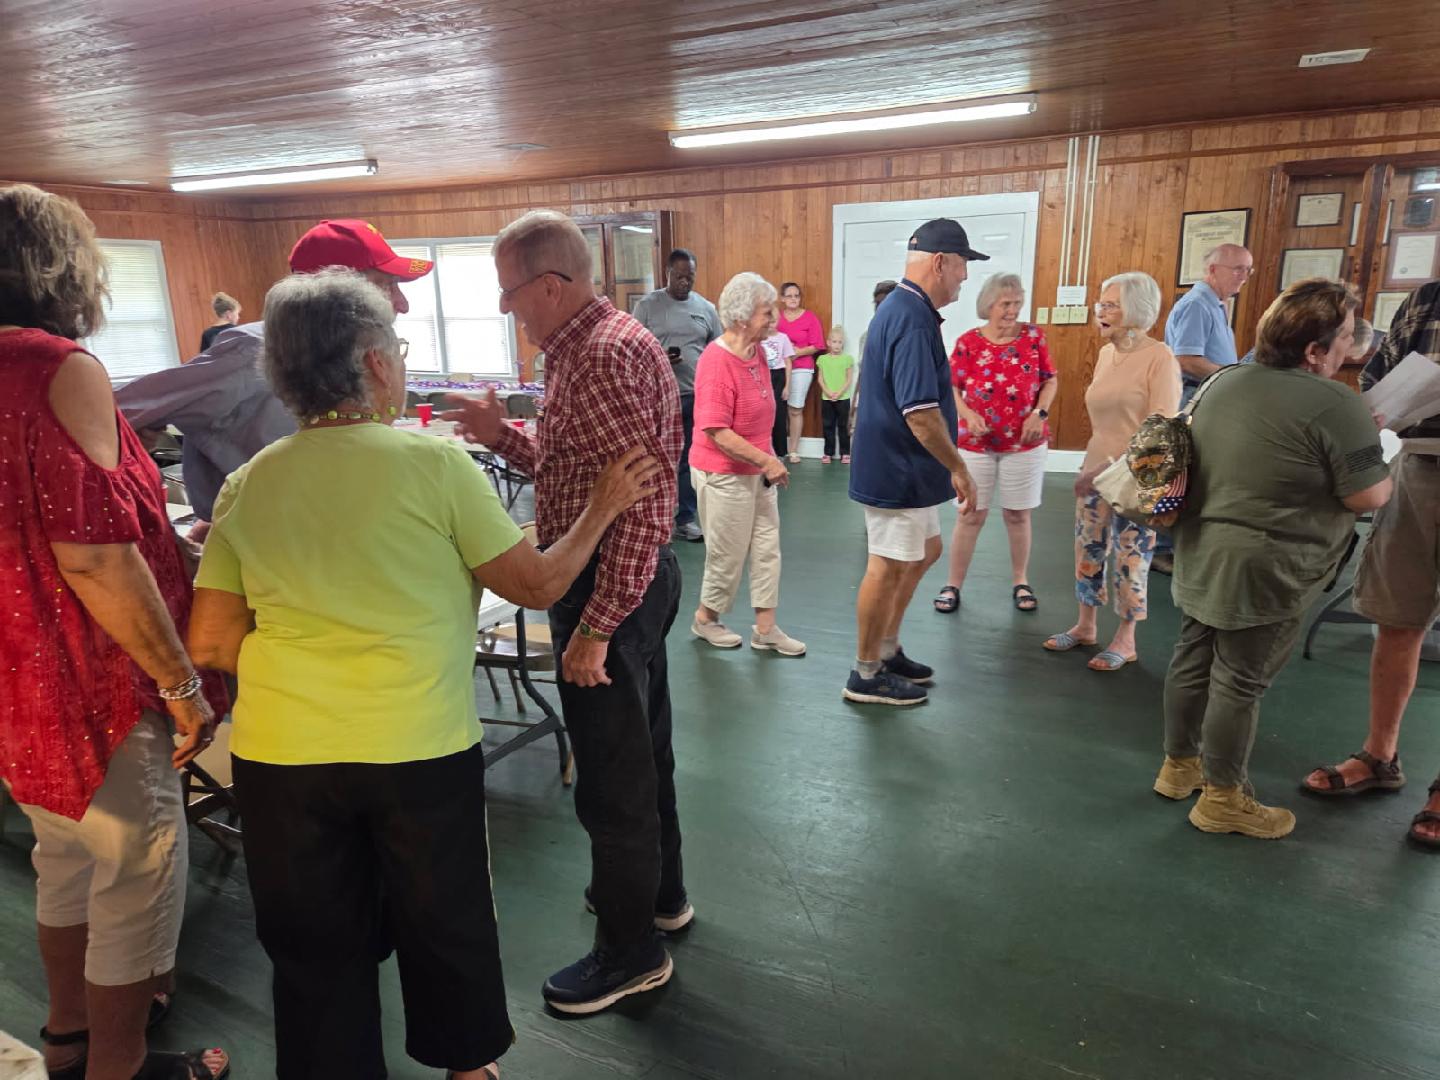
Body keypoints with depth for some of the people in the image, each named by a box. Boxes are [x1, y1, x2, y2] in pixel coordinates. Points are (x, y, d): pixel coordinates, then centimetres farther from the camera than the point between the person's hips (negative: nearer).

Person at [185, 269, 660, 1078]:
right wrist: (605, 506, 8)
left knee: (315, 944, 21)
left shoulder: (247, 485, 1)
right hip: (420, 747, -2)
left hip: (280, 753, 3)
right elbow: (539, 585, -5)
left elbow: (211, 644, 3)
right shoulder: (434, 463, -11)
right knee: (445, 923, 22)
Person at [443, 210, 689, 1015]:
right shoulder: (587, 345, 13)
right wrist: (501, 436, 5)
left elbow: (645, 501, -26)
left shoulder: (608, 353, -20)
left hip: (612, 587, -10)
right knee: (642, 751, 22)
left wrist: (596, 626, -25)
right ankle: (659, 893, 41)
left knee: (613, 775, 3)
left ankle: (631, 952, 22)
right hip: (628, 582, 10)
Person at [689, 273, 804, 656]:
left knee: (767, 548, 10)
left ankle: (765, 629, 20)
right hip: (725, 474, -8)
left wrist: (769, 460, 13)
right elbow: (717, 433, -26)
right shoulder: (717, 361, -22)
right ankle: (705, 619, 29)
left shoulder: (756, 351, 4)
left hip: (757, 471, 8)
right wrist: (767, 461, -24)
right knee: (728, 554, 6)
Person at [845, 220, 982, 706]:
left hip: (902, 468, 10)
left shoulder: (899, 309, 12)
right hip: (898, 471, -10)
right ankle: (866, 676, 17)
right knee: (888, 569, 1)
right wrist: (960, 469, -18)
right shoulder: (912, 319, -22)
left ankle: (887, 650, 32)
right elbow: (920, 412, -28)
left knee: (925, 551, 21)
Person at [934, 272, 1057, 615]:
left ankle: (1020, 582, 25)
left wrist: (1039, 413, -10)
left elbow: (1050, 380, 6)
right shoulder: (968, 342, -3)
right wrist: (968, 415, -17)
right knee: (970, 515, 2)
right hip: (976, 442, -1)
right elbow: (951, 387, 0)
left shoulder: (1033, 336, 1)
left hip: (1024, 442, 1)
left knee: (1018, 514, 10)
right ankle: (953, 585, 11)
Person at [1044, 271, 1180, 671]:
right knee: (1088, 549, 13)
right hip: (1096, 469, 7)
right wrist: (1092, 468, 12)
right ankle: (1086, 625, 29)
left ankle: (1126, 639, 18)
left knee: (1130, 559, 4)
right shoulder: (1106, 354, 8)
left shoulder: (1159, 358, -13)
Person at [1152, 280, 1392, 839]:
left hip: (1201, 555, 8)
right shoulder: (1336, 405, -18)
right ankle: (1222, 798, 18)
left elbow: (1193, 444, 21)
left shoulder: (1226, 380, 6)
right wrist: (1389, 466, 6)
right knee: (1240, 680, 4)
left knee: (1193, 661, 17)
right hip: (1262, 572, -8)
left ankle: (1179, 765, 33)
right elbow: (1368, 496, -15)